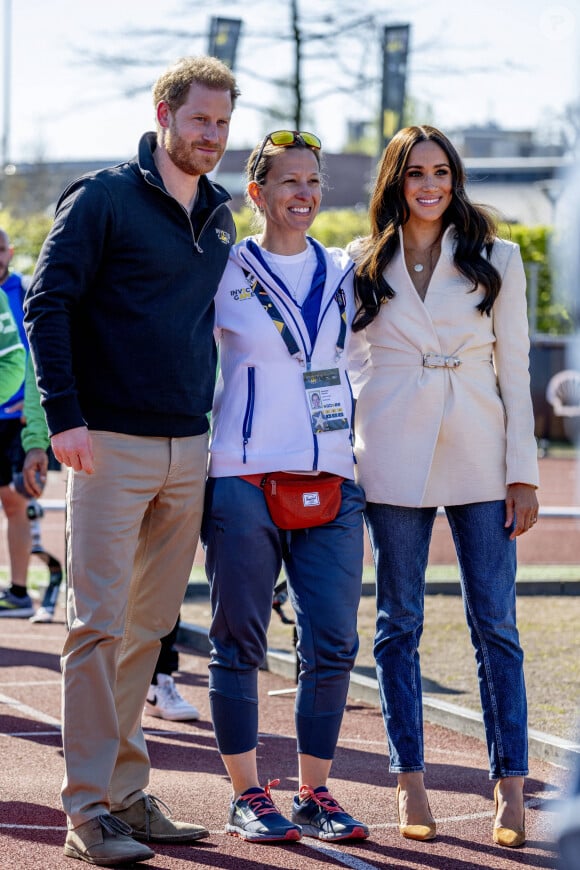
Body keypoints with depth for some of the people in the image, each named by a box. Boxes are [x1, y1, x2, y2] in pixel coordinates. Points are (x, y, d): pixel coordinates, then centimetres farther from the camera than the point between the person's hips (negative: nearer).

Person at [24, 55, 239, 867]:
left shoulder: (220, 216, 14)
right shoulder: (105, 198, -6)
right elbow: (47, 303, -10)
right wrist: (65, 415, -17)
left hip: (188, 450, 6)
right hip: (112, 444, -6)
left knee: (148, 628, 10)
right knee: (101, 624, -7)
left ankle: (127, 792, 17)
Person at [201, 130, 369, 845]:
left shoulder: (344, 274, 13)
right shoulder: (224, 274, 2)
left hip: (331, 484, 3)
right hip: (242, 481, -3)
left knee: (333, 645, -1)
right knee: (239, 644, 1)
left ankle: (315, 793, 12)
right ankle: (247, 797, 11)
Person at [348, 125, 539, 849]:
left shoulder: (497, 260, 7)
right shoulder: (361, 265, 8)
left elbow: (514, 369, 6)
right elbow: (350, 366, 10)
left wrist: (523, 472, 0)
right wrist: (341, 464, 3)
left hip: (479, 456, 0)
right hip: (393, 457, 0)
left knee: (495, 623, -1)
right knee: (399, 622, 4)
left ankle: (510, 787, 3)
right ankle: (410, 785, 11)